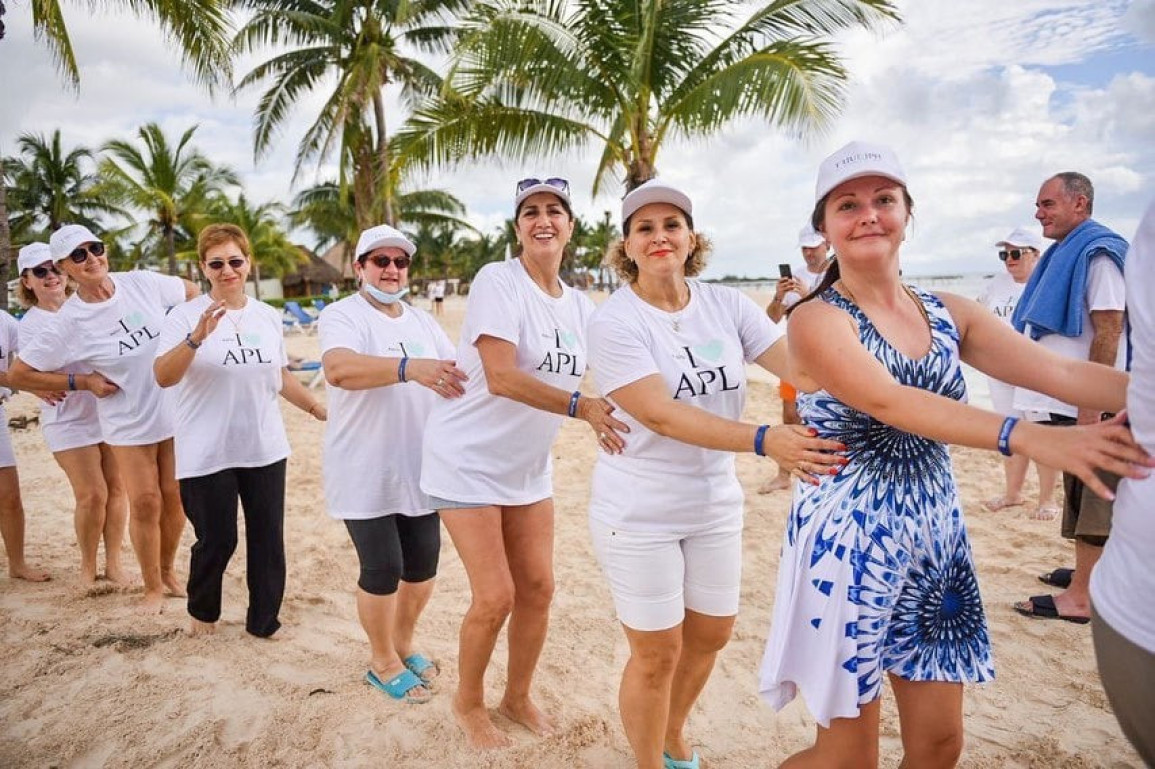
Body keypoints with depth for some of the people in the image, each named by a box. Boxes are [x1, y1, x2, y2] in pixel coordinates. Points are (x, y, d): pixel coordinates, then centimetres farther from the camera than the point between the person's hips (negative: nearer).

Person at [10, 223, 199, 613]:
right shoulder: (69, 322, -13)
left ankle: (168, 570, 32)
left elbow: (191, 292, 10)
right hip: (129, 424, -2)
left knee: (174, 498, 10)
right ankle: (153, 588, 21)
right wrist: (82, 382, -11)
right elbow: (20, 373, -6)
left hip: (176, 413, 2)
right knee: (145, 504, 1)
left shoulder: (142, 282, -8)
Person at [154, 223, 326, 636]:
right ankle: (202, 613, 34)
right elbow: (163, 376, -19)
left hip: (265, 449, 4)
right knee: (216, 540, 5)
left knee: (268, 540, 7)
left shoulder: (269, 317, 8)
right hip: (206, 454, -4)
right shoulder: (185, 315, -7)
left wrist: (320, 410, 18)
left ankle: (264, 621, 25)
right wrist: (196, 338, -33)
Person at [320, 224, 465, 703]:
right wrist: (409, 367, -47)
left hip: (419, 468, 6)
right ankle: (382, 662, 24)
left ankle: (402, 644, 37)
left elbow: (456, 374, 7)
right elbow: (338, 369, -31)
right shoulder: (342, 315, -10)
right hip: (365, 472, -6)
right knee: (382, 569, -1)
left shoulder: (423, 321, 12)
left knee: (423, 563, 12)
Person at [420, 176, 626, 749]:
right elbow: (502, 378, -28)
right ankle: (468, 702, 24)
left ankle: (517, 697, 34)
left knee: (538, 588, 10)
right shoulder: (497, 281, -16)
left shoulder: (579, 306, 6)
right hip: (469, 460, -6)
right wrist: (581, 407, -34)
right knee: (495, 598, -5)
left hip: (529, 466, 7)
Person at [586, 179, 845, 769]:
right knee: (657, 653, 6)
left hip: (715, 503, 5)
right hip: (640, 512, -5)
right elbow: (661, 415, -25)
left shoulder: (726, 304, -2)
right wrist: (764, 440, -34)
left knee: (711, 633, 19)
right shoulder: (614, 321, -15)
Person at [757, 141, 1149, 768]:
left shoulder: (950, 315, 6)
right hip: (849, 543, -6)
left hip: (936, 539, 6)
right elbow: (887, 401, -27)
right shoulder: (817, 319, -12)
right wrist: (1025, 437, -39)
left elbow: (1064, 373, -5)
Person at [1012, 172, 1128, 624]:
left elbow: (1109, 330, -19)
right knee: (1077, 490, 17)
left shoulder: (1098, 252, -12)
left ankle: (1082, 597, 1)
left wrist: (1091, 404, -22)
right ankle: (1087, 572, 30)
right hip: (1066, 399, 9)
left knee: (1091, 496, -4)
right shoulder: (1065, 253, 16)